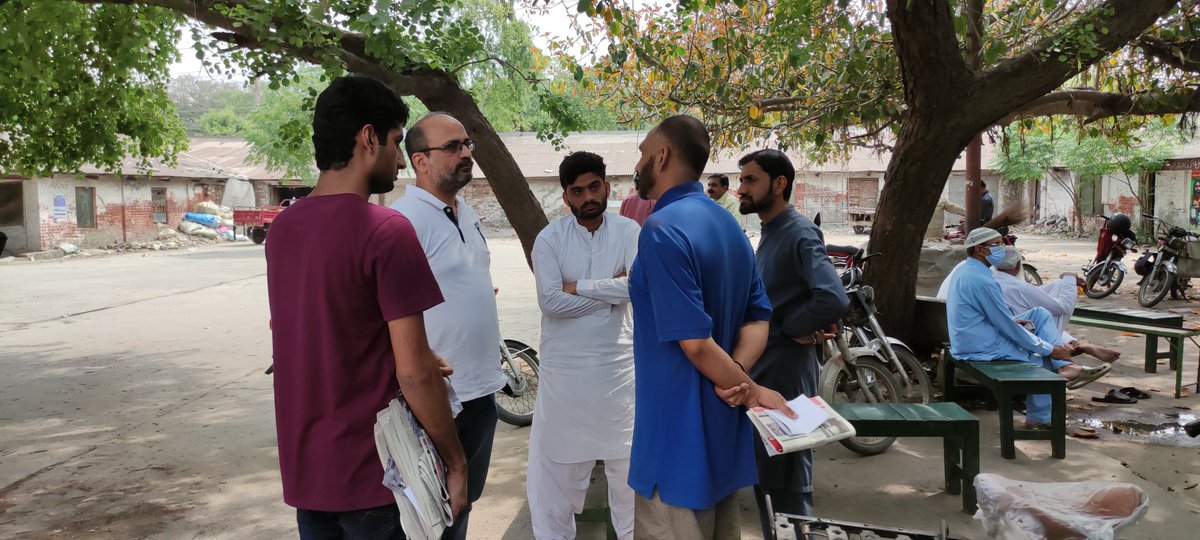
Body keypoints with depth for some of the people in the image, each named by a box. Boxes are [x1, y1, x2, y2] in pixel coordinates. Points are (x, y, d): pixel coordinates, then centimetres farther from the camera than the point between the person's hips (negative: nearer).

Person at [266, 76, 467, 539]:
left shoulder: (282, 227, 5)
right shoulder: (387, 232, -19)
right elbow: (414, 372, -21)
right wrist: (455, 461, -9)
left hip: (303, 471, 7)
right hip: (372, 474, -7)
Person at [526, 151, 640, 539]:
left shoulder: (628, 231, 0)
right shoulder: (549, 239, -4)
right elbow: (551, 302, -16)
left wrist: (578, 286, -14)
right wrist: (612, 292, -14)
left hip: (618, 362, 1)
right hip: (564, 365, -1)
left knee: (625, 456, 14)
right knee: (559, 455, 7)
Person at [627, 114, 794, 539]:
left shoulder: (662, 229, -19)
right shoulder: (728, 224, 10)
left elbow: (695, 342, -24)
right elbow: (759, 317, 8)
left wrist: (750, 390, -10)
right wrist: (738, 379, -9)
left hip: (678, 432, -9)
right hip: (723, 429, 9)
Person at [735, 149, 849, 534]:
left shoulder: (799, 233, -16)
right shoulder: (770, 232, 12)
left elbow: (833, 299, -31)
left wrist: (790, 328, -16)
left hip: (786, 371, -9)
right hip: (762, 370, 9)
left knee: (787, 487, 1)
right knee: (764, 479, 18)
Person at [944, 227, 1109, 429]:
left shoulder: (963, 270, 7)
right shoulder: (981, 280, -24)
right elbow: (1007, 327, -20)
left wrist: (1012, 321, 8)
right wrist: (1049, 349, -10)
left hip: (969, 342, 10)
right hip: (986, 350, -10)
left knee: (1040, 314, 9)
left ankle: (1064, 367, -2)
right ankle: (1039, 418, 23)